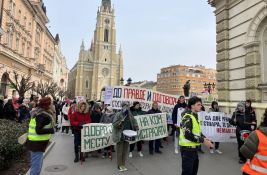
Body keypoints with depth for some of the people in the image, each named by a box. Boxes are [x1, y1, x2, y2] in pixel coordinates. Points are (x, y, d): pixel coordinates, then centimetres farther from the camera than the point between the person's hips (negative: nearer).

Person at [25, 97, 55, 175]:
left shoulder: (38, 113, 9)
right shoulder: (43, 116, -22)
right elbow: (38, 131, -27)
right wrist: (50, 130, -18)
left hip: (34, 142, 10)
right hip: (37, 144, -10)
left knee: (38, 165, 23)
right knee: (36, 166, 0)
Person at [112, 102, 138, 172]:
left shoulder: (129, 115, 5)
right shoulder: (118, 114, -11)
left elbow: (133, 122, 15)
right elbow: (114, 124, -12)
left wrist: (136, 128, -1)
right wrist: (120, 122, -27)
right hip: (120, 135, -5)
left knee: (125, 151, 12)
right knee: (120, 151, 5)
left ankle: (123, 164, 26)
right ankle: (119, 165, 19)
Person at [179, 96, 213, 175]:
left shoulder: (195, 116, 11)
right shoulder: (187, 117, -20)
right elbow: (188, 135, -27)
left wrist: (204, 138, 1)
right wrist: (203, 141, -21)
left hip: (193, 148, 10)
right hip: (187, 148, -10)